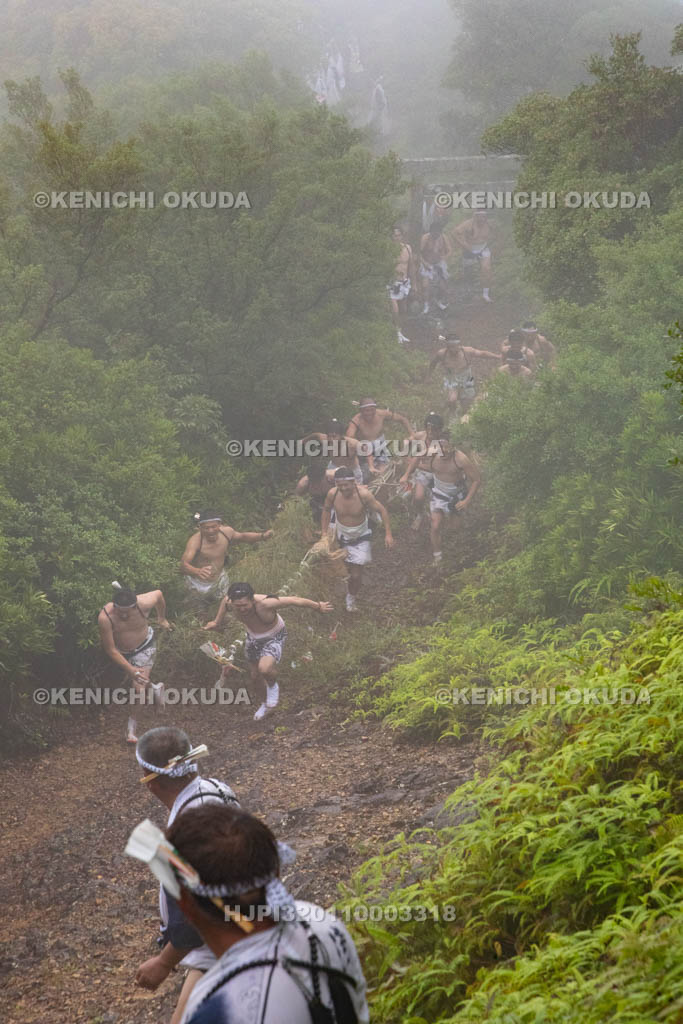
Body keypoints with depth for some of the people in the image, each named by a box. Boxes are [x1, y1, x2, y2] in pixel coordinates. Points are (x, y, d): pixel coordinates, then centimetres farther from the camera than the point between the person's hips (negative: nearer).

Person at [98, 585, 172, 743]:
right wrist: (130, 669, -28)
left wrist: (161, 619, 7)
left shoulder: (144, 604, -32)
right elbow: (110, 650, -26)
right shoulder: (105, 617, -35)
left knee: (140, 687, -11)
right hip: (121, 652, 1)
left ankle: (131, 730, 0)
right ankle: (155, 689, 46)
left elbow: (158, 594, -6)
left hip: (144, 648, -1)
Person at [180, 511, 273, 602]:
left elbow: (242, 537, 4)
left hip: (219, 577, 6)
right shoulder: (195, 541, -38)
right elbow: (183, 565, -50)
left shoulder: (226, 532, -19)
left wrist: (262, 536, -12)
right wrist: (198, 571, -72)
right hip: (198, 581, -6)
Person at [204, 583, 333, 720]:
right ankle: (268, 704, 50)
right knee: (255, 677, 18)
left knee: (264, 669, -33)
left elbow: (294, 600, -28)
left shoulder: (264, 603, -41)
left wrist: (318, 606, -14)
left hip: (274, 638, -5)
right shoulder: (229, 603, -26)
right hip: (253, 637, 6)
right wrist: (217, 622, 14)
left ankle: (272, 687, 3)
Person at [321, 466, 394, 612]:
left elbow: (382, 510, -15)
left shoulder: (363, 494, -27)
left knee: (356, 575, -4)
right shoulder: (332, 494, -19)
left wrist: (388, 534, -17)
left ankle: (351, 598, 25)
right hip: (341, 536, 2)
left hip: (360, 538, -2)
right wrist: (324, 532, 3)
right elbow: (326, 510, 3)